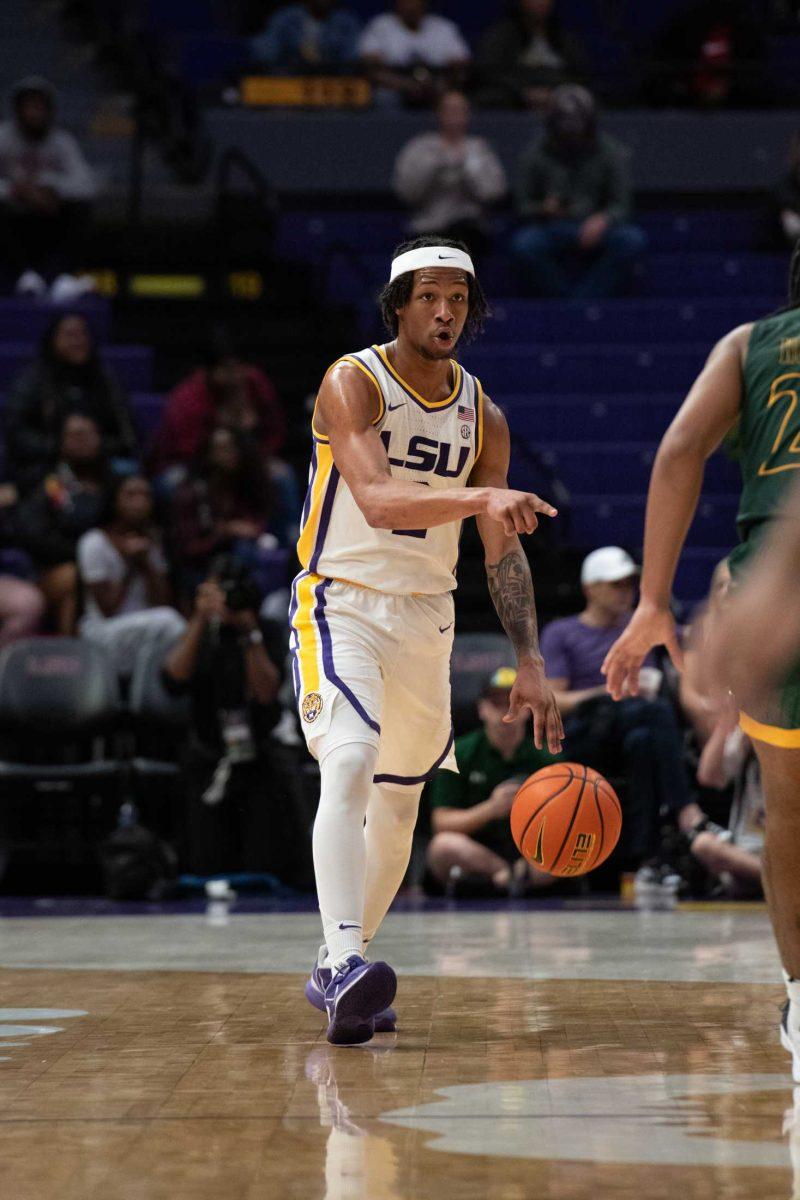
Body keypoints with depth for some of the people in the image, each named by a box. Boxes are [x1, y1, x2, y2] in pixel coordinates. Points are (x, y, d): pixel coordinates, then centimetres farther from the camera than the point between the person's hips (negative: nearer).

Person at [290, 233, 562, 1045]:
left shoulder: (482, 419, 5)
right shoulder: (352, 383, -11)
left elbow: (503, 550, 9)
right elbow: (377, 500, -26)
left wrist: (529, 663, 2)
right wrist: (480, 498, -41)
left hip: (426, 617, 6)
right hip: (341, 604, -6)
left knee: (399, 805, 11)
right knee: (350, 766, -27)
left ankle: (332, 973, 27)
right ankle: (347, 961, -37)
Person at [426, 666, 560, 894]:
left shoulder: (544, 759, 5)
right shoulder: (460, 754, 1)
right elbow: (441, 822, -5)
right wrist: (490, 809, -20)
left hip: (528, 856, 1)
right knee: (445, 845, -35)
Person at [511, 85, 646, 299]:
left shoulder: (609, 152, -1)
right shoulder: (535, 155, -1)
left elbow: (621, 206, -2)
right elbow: (522, 207, 3)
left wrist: (603, 219, -26)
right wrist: (543, 209, -21)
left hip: (595, 234, 1)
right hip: (552, 232, -1)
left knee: (633, 240, -30)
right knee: (524, 243, -34)